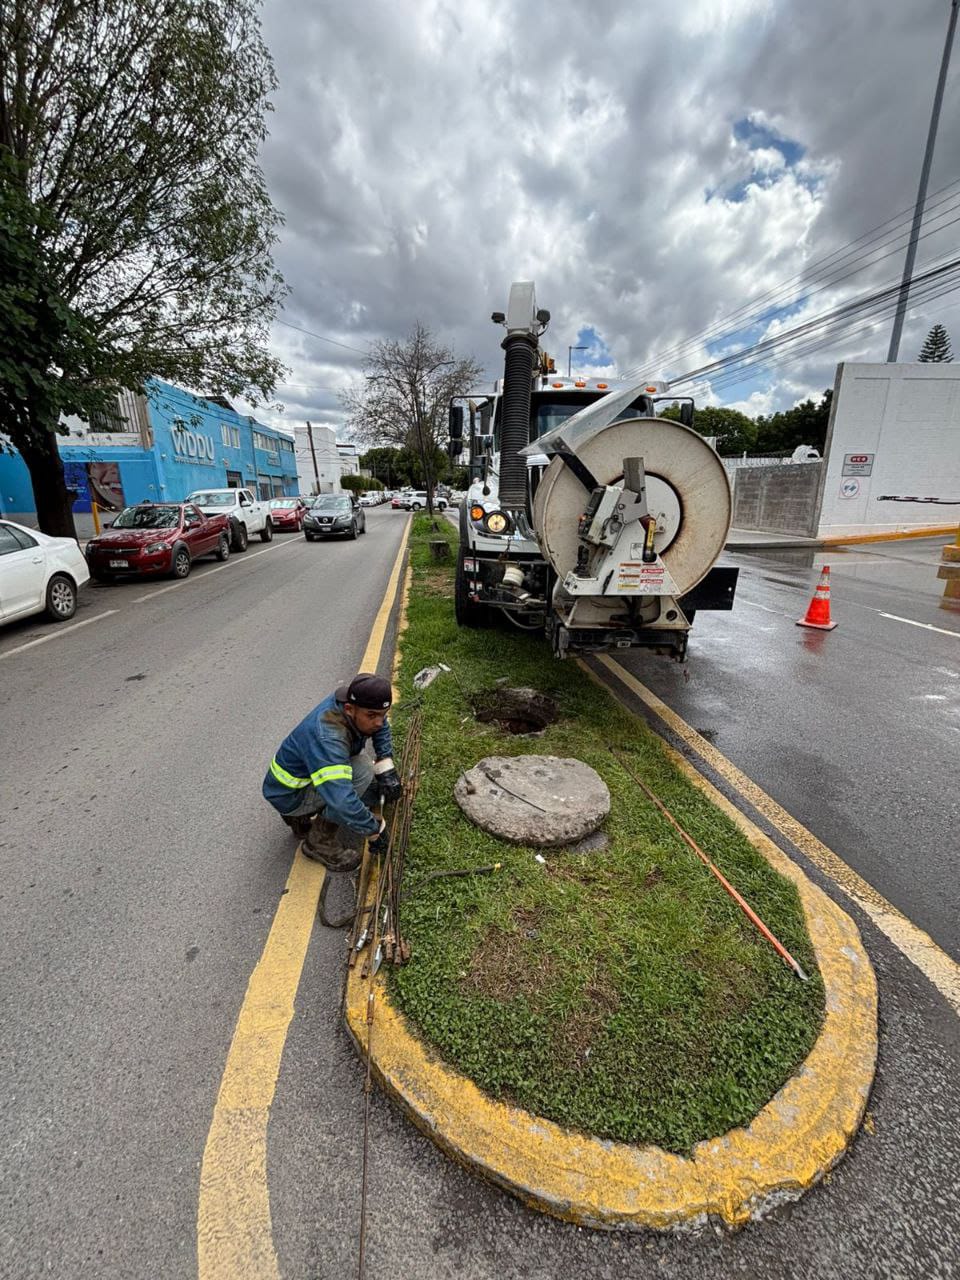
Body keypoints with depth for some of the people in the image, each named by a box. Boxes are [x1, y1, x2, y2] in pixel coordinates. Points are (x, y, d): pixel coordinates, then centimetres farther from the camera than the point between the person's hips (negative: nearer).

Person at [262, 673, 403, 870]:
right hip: (288, 794, -8)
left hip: (306, 773, 8)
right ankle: (320, 843, -7)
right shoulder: (327, 738, -39)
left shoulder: (351, 699, -16)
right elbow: (341, 801, -47)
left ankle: (302, 817, 16)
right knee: (362, 773, -27)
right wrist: (374, 829, -31)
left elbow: (381, 727, 4)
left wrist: (387, 767, -9)